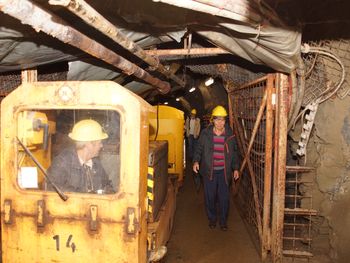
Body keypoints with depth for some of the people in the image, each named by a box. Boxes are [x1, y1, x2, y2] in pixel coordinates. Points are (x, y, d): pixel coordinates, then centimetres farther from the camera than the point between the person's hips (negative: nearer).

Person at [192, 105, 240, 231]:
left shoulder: (230, 135, 1)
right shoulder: (205, 133, -2)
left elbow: (234, 152, 10)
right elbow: (199, 149, 4)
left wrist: (235, 168, 7)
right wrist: (196, 161, -12)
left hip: (224, 172, 0)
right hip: (209, 171, 0)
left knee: (224, 197, 4)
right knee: (210, 197, 8)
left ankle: (223, 221, 24)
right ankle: (212, 219, 29)